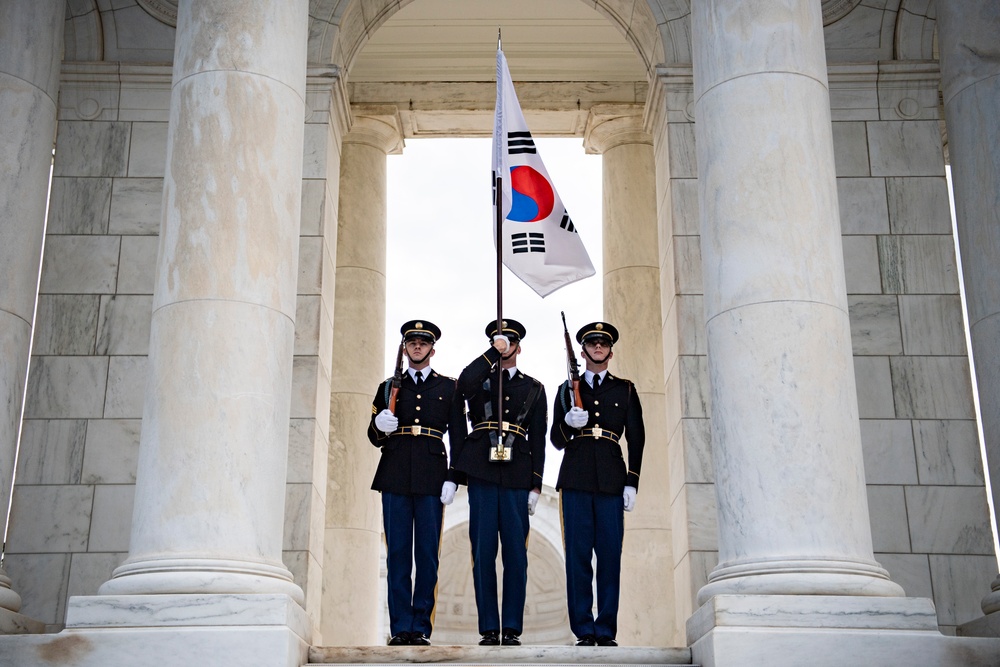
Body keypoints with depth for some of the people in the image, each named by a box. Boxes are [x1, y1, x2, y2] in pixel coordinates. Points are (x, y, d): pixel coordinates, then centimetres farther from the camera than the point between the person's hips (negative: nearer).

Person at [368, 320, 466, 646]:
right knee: (397, 554, 0)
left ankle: (420, 628, 5)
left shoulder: (449, 388, 12)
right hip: (395, 477, 1)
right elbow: (374, 437, 16)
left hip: (431, 478, -1)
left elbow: (458, 436, 7)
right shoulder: (389, 387, 15)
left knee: (427, 554, -1)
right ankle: (400, 628, 4)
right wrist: (380, 427, -8)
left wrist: (453, 478, -3)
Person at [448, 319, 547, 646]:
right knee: (483, 553, 0)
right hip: (482, 473, 0)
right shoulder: (480, 380, 12)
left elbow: (538, 439, 9)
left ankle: (512, 629, 7)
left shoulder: (533, 388, 15)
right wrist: (494, 351, -16)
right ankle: (489, 629, 7)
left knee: (516, 554, 0)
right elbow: (464, 382, -16)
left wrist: (536, 485, 2)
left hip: (517, 476, 1)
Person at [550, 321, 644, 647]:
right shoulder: (568, 390, 16)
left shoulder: (625, 390, 14)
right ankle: (584, 631, 2)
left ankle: (606, 632, 3)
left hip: (611, 480, 0)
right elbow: (556, 440, 13)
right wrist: (568, 422, -10)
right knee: (578, 556, -2)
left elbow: (636, 438, 9)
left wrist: (632, 483, 0)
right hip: (576, 480, 0)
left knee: (610, 556, -2)